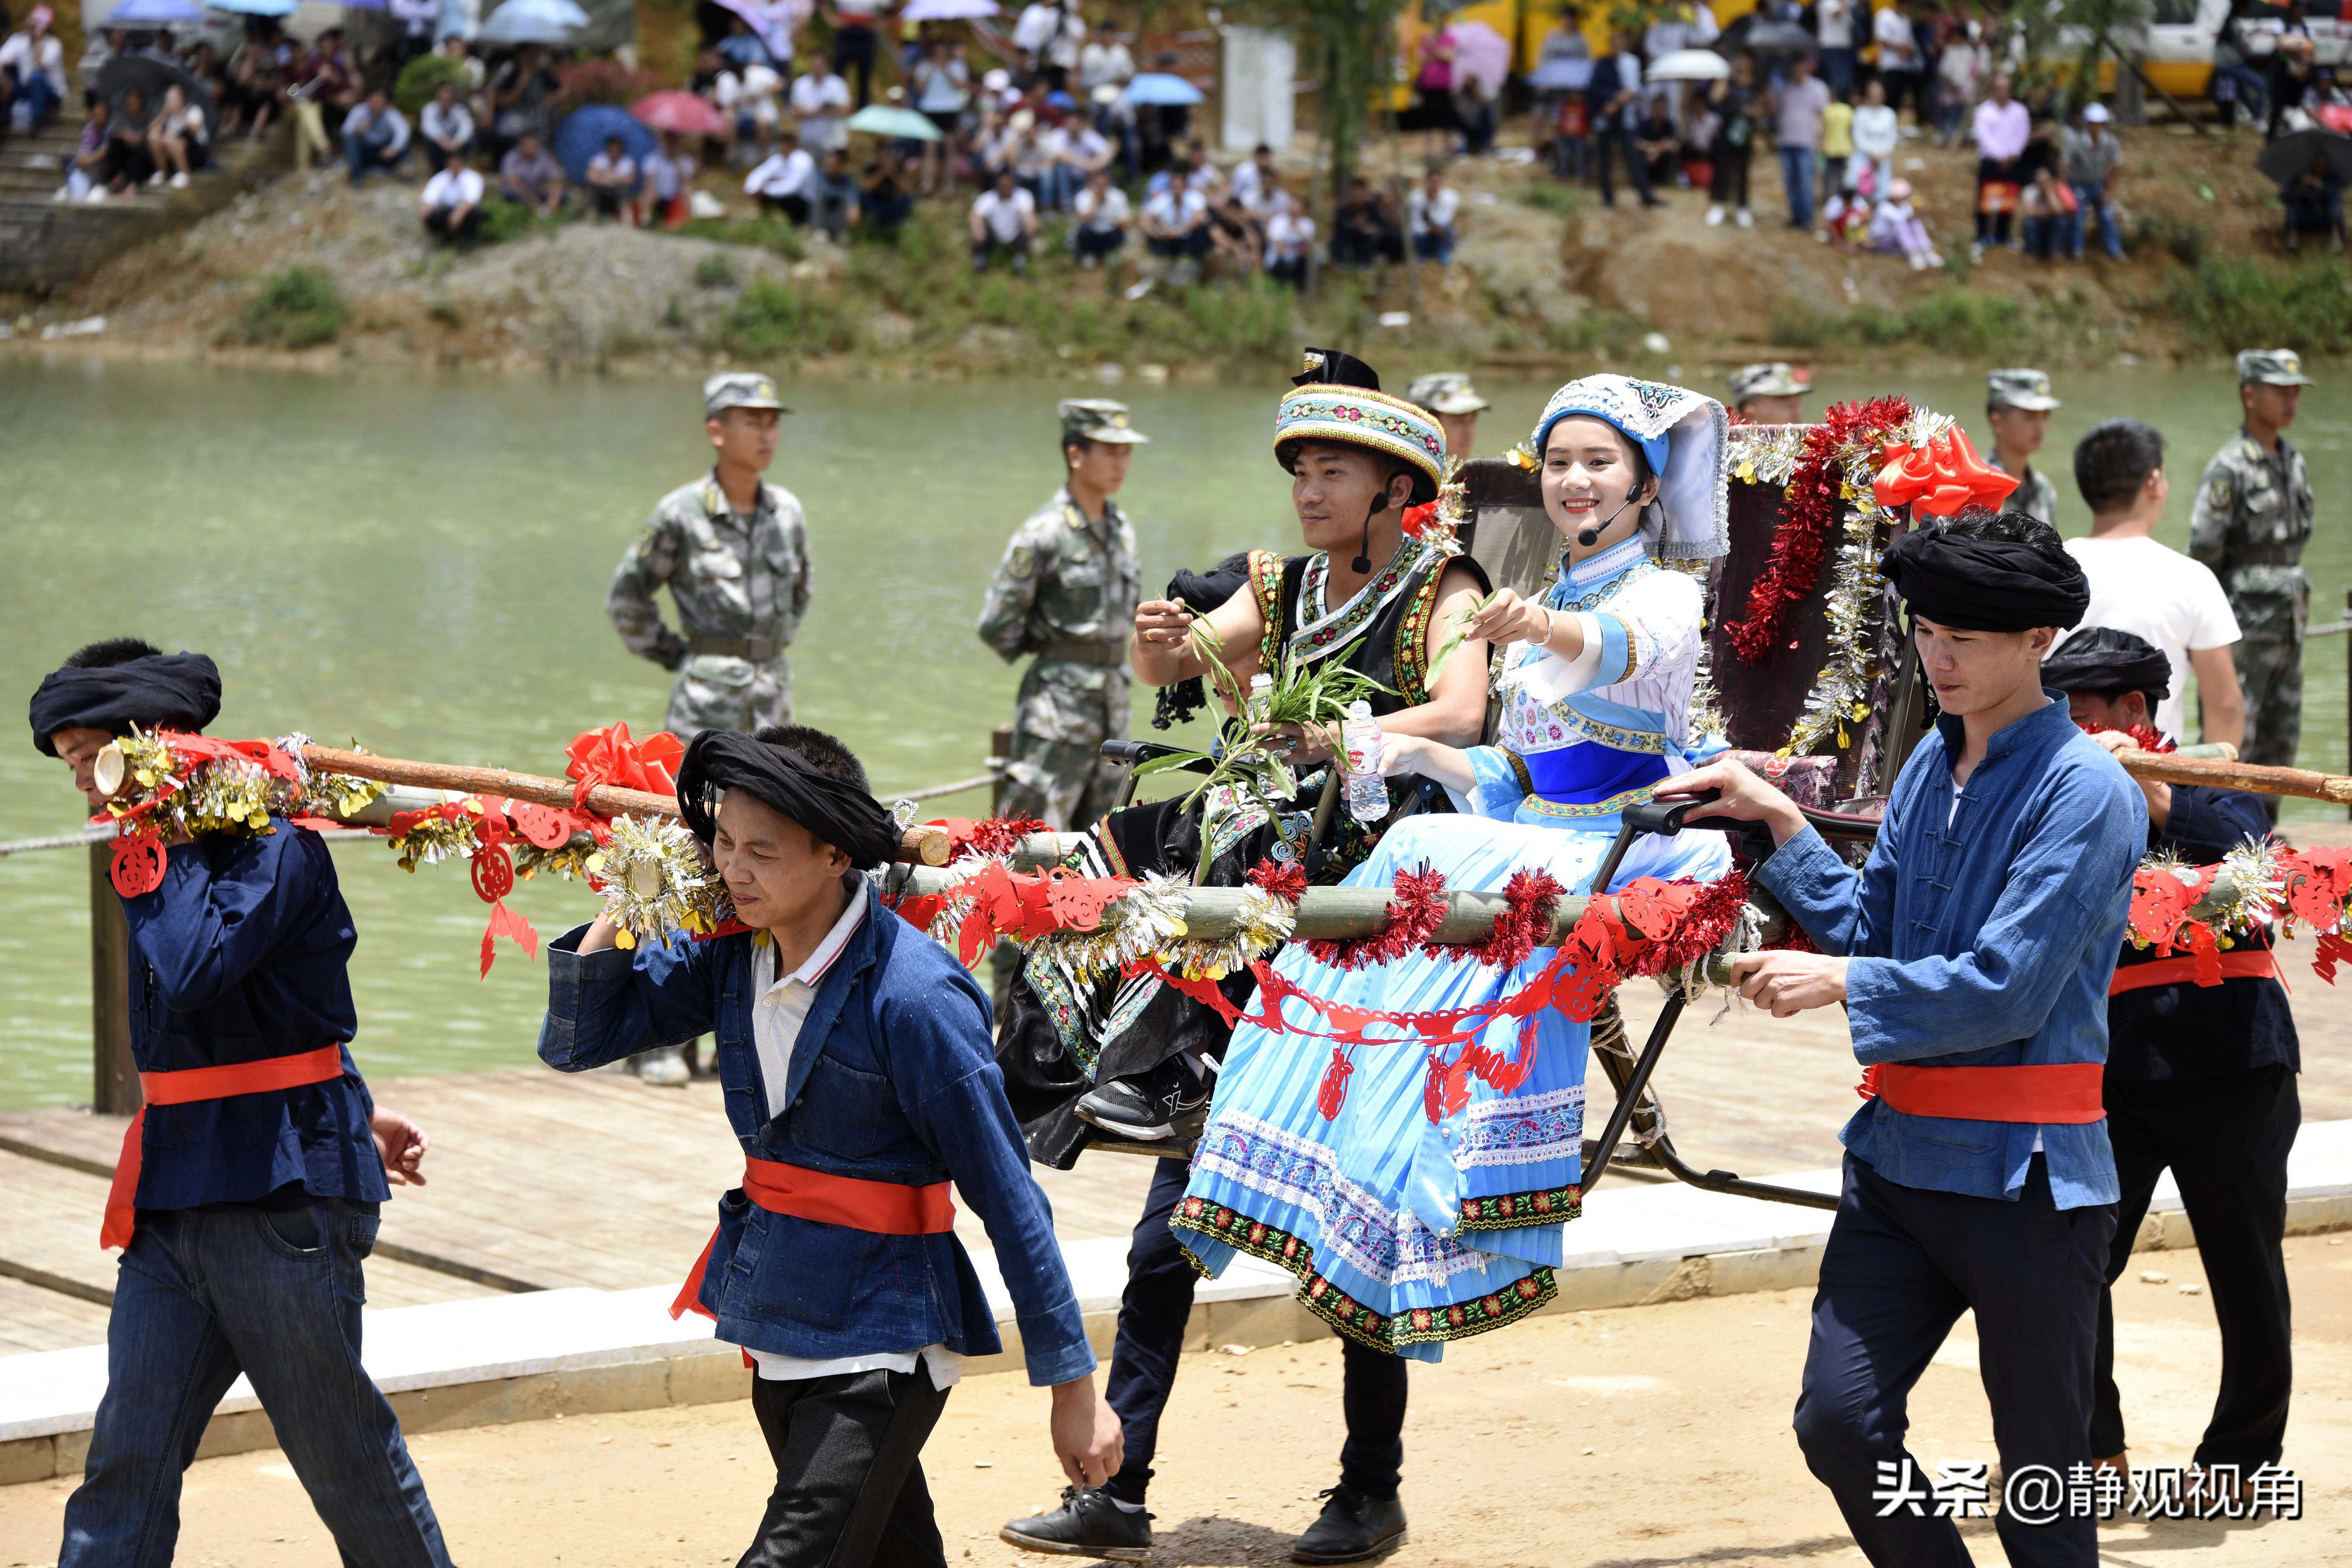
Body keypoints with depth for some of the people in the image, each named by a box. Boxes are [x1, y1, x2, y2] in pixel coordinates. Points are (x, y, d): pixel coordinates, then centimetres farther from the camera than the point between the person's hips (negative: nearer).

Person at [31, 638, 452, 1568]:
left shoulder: (274, 846, -13)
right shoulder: (175, 851, 13)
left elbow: (195, 973, -29)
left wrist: (163, 847, -17)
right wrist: (356, 1115, 26)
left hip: (281, 1189, -8)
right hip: (175, 1194, 8)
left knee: (341, 1447, 3)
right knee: (128, 1457, 3)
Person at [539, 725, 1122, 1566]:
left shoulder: (912, 995, -21)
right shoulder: (731, 953, 0)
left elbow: (1008, 1200, -16)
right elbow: (574, 1041, 7)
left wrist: (1073, 1387, -13)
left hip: (881, 1348, -7)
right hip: (778, 1330, 8)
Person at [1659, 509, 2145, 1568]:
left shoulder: (2085, 791, -12)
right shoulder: (1930, 766, 12)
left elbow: (2007, 991, -19)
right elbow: (1872, 929, 19)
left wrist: (1838, 984, -15)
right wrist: (1781, 825, 11)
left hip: (2025, 1176, -7)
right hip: (1901, 1156, 7)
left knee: (2042, 1479, 3)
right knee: (1840, 1422, -2)